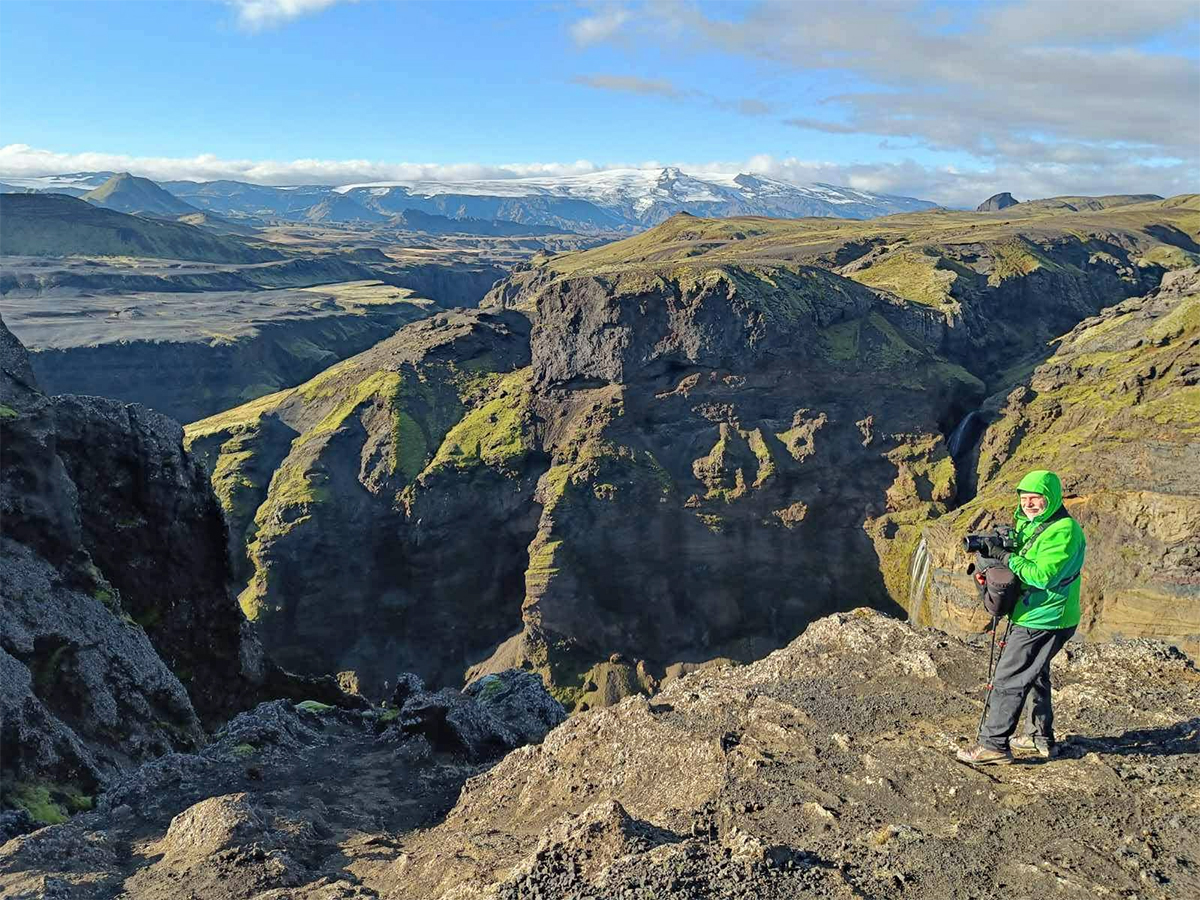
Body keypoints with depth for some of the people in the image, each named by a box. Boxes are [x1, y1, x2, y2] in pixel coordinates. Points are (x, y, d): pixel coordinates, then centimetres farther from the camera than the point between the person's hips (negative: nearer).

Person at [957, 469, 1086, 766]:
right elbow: (1020, 561, 16)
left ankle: (994, 745, -2)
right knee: (1034, 675, 23)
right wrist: (993, 549, -5)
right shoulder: (1028, 523, 10)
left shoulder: (1063, 531, -21)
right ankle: (1041, 738, 37)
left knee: (1008, 681, -8)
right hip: (1037, 617, 11)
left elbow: (1041, 576, -29)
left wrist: (1005, 556, -27)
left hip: (1043, 622, -11)